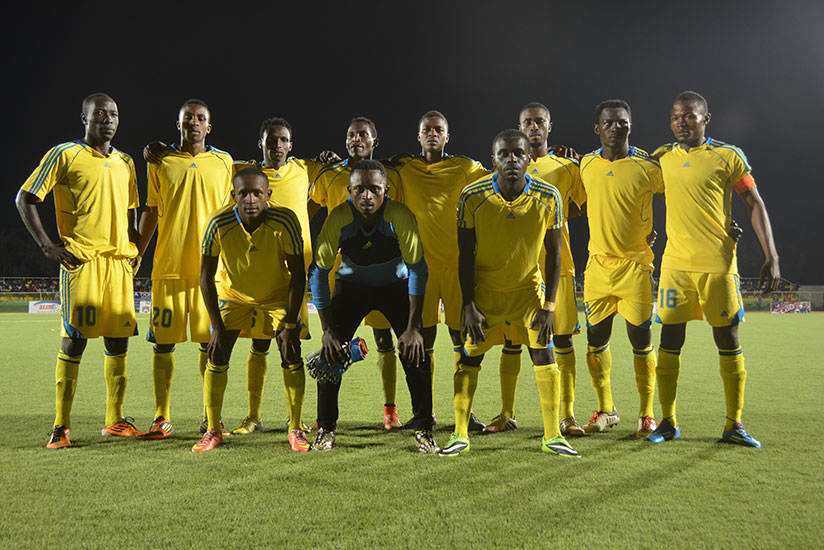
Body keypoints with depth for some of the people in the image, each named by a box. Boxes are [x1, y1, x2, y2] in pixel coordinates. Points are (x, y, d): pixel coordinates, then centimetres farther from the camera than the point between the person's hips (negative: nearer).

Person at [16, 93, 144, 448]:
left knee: (119, 338, 5)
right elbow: (25, 199, 0)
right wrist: (48, 246, -8)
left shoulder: (125, 163, 18)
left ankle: (115, 420, 15)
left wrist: (134, 251, 13)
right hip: (81, 259, -5)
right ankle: (61, 426, 2)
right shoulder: (64, 155, 1)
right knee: (75, 338, -7)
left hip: (119, 261, 5)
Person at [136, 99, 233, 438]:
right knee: (163, 342, 0)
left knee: (210, 342, 2)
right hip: (168, 265, 0)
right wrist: (135, 254, 7)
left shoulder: (224, 162, 10)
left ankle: (211, 417, 13)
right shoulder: (161, 162, 9)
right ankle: (162, 418, 10)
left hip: (211, 266, 0)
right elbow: (151, 212, 13)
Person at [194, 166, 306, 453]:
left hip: (278, 294, -1)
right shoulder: (219, 223, -28)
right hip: (232, 292, 1)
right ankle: (213, 431, 11)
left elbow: (298, 275, -19)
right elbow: (206, 276, -15)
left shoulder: (285, 221, -30)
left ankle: (296, 430, 7)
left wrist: (290, 324, -20)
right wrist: (217, 326, -16)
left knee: (292, 356, -9)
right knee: (217, 355, -6)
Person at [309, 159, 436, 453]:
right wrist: (328, 328, -22)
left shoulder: (400, 215, -29)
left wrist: (412, 327, -28)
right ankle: (325, 429, 8)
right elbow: (319, 272, -19)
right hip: (351, 285, 1)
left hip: (396, 285, -1)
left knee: (416, 352, -13)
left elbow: (417, 269, -24)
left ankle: (424, 431, 3)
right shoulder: (339, 217, -26)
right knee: (330, 352, -10)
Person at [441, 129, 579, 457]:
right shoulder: (473, 197, -16)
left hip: (527, 288, 1)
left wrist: (549, 306, -10)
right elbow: (465, 256, -9)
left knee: (544, 354, -4)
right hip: (484, 290, -1)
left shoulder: (548, 197, -14)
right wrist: (469, 306, -13)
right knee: (469, 357, -1)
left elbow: (553, 253, -6)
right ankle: (460, 435, 13)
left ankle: (552, 437, 9)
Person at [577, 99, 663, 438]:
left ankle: (647, 415, 13)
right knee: (596, 339, 6)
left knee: (641, 340, -1)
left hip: (635, 265, -3)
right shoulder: (586, 165, 6)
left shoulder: (647, 167, -5)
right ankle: (605, 410, 22)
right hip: (598, 263, 4)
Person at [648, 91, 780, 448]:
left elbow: (755, 205, 2)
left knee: (729, 341, 3)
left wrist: (771, 257, -4)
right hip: (676, 264, 2)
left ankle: (734, 425, 15)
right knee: (670, 340, 1)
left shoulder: (728, 156, 1)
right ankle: (668, 422, 13)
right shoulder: (662, 157, 9)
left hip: (719, 264, -2)